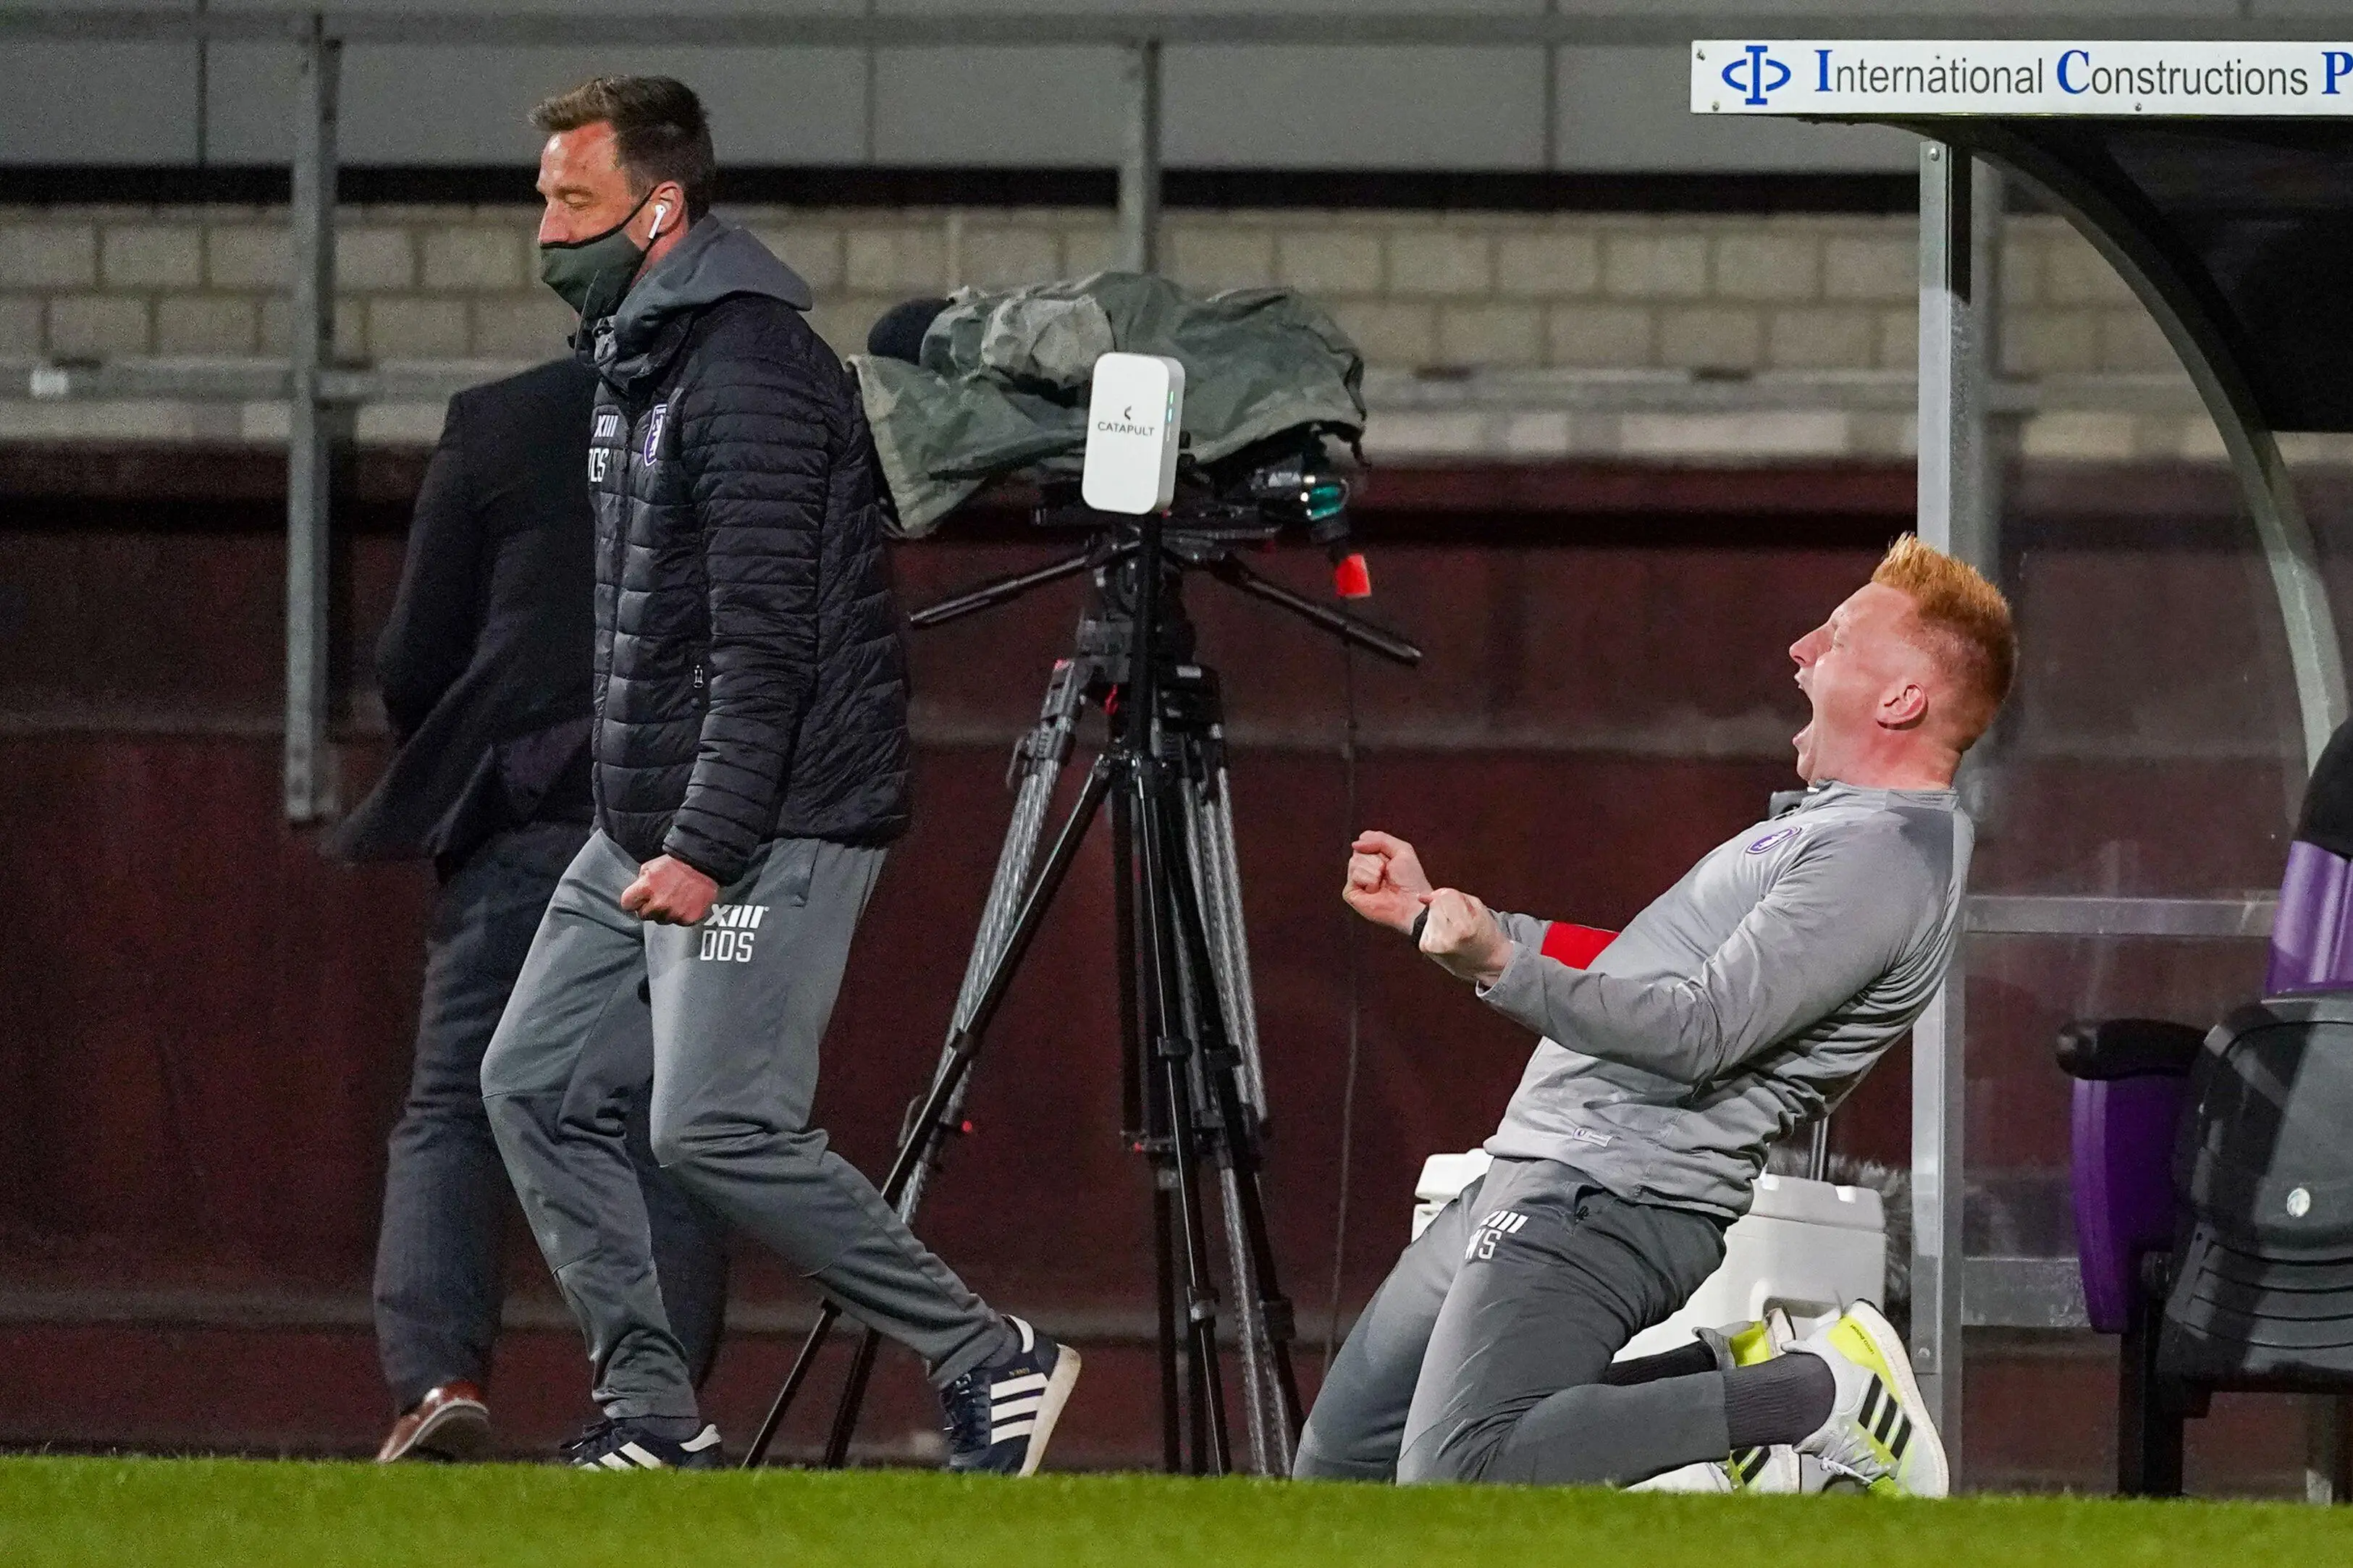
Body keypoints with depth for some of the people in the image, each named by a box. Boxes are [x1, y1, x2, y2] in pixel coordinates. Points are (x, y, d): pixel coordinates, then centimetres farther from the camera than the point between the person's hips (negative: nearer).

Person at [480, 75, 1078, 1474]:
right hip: (646, 829, 10)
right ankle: (653, 1415, 9)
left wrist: (707, 848, -26)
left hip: (766, 829, -10)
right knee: (534, 1081, 6)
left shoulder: (746, 368, -17)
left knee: (717, 1125, -16)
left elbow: (766, 637, -23)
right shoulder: (639, 355, 15)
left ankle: (987, 1360, -7)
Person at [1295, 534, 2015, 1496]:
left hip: (1610, 1202, -10)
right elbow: (1635, 973, 28)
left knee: (1456, 1481, -26)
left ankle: (1820, 1398, -12)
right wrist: (1431, 911, 27)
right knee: (1338, 1468, 9)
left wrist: (1503, 967, -32)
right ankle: (1721, 1382, 8)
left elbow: (1700, 1032, -23)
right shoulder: (1837, 822, 19)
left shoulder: (1881, 857, -14)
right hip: (1526, 1177, 10)